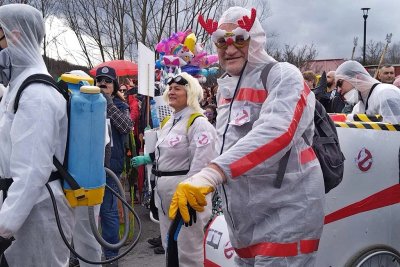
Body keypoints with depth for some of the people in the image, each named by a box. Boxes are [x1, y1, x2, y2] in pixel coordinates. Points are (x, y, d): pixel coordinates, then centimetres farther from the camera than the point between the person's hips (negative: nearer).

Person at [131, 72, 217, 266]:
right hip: (164, 192, 9)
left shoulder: (198, 123, -15)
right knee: (169, 248, 21)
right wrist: (147, 159, 21)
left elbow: (200, 165, -22)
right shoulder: (168, 122, 14)